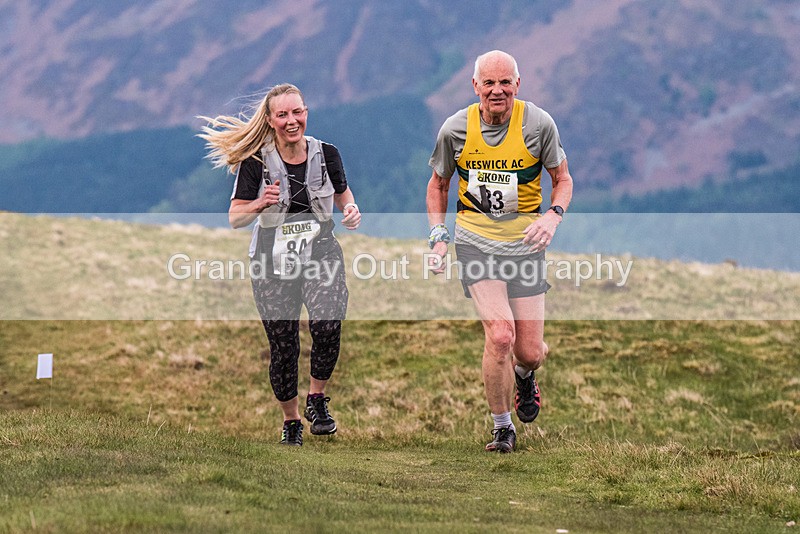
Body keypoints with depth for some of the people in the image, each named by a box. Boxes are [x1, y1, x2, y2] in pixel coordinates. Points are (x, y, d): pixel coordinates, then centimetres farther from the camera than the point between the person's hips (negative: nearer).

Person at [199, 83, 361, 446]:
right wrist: (261, 203, -26)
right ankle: (291, 420, 25)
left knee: (327, 327, -24)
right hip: (273, 264, 0)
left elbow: (343, 194, 16)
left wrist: (351, 210, -6)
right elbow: (235, 219, -7)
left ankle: (317, 397, 2)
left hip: (321, 256, 1)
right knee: (283, 348, 2)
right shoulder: (255, 162, -9)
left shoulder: (326, 154, -2)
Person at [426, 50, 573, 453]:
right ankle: (502, 428, 2)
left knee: (530, 352, -1)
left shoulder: (538, 124, -7)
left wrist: (553, 215, -15)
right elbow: (438, 183, 12)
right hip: (475, 240, -1)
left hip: (524, 241, 1)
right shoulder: (455, 129, -5)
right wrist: (437, 236, 1)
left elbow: (563, 180, 5)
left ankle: (524, 374, 40)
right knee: (500, 335, -19)